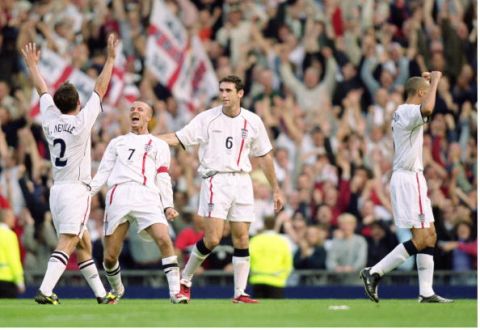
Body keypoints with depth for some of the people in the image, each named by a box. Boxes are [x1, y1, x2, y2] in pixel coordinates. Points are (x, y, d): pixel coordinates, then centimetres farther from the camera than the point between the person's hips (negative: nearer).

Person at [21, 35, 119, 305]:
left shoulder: (50, 119, 3)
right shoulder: (82, 122, -10)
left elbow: (43, 90, 19)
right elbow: (100, 89, -6)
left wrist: (33, 65, 33)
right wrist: (111, 59, -1)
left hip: (58, 189, 7)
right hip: (76, 191, -7)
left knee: (84, 243, 15)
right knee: (67, 243, -14)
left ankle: (101, 293, 20)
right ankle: (45, 291, -27)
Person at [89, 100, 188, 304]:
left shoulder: (158, 145, 21)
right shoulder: (117, 143, 28)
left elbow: (163, 179, 13)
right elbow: (103, 173, 22)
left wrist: (168, 206, 1)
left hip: (146, 196, -2)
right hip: (118, 195, 2)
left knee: (164, 240, -24)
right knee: (110, 256, -3)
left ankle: (175, 292, -19)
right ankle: (117, 290, 25)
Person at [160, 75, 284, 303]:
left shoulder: (253, 121, 8)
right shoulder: (207, 118, 0)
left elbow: (264, 156, 16)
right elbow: (178, 138, -3)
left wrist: (276, 189, 17)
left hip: (241, 181, 3)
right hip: (216, 180, -3)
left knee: (242, 239, 0)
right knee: (212, 238, -13)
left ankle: (239, 293, 5)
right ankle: (185, 280, 6)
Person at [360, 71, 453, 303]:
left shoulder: (402, 111, 17)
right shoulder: (408, 112, -15)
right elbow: (426, 109, -38)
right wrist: (434, 80, -26)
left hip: (411, 179, 11)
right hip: (409, 178, -11)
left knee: (430, 236, 10)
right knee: (421, 239, -13)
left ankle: (426, 293, 8)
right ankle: (374, 272, -11)